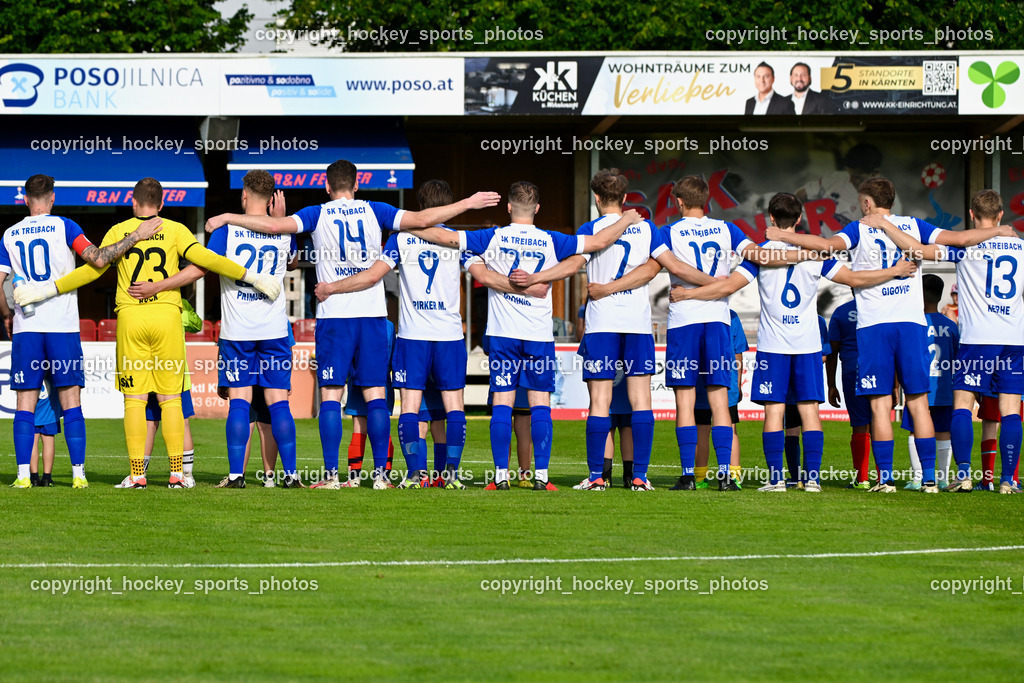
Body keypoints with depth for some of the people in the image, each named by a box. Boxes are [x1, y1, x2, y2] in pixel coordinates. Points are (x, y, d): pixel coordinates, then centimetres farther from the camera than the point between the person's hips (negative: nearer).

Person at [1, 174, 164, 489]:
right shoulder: (63, 226, -2)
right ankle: (78, 473, -4)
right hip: (63, 327, -2)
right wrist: (135, 236, -6)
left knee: (25, 405, 3)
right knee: (71, 403, 1)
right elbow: (98, 259, -12)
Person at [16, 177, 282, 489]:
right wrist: (250, 276, -3)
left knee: (134, 399, 3)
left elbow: (92, 270, 2)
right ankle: (176, 472, -1)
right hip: (167, 315, 0)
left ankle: (137, 473, -2)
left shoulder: (119, 231, 6)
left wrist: (46, 290, 8)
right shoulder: (174, 230, 4)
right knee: (170, 399, 4)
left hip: (130, 319, 0)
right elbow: (204, 258, -5)